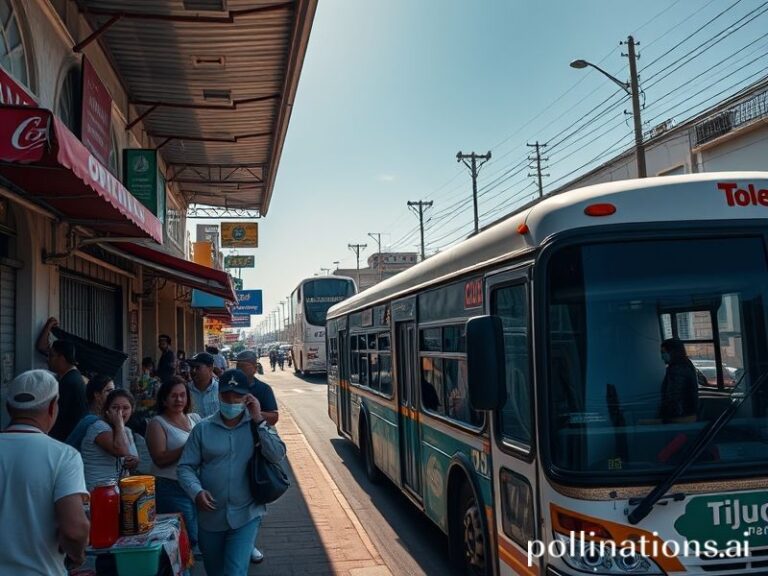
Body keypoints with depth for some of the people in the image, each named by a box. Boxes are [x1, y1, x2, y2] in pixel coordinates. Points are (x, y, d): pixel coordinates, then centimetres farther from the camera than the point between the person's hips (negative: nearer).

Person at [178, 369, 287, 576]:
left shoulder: (259, 426, 0)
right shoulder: (203, 428, -1)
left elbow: (277, 456, -13)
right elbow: (185, 466, -1)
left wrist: (259, 420, -18)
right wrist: (197, 491, -19)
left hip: (245, 515, -2)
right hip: (210, 516, 2)